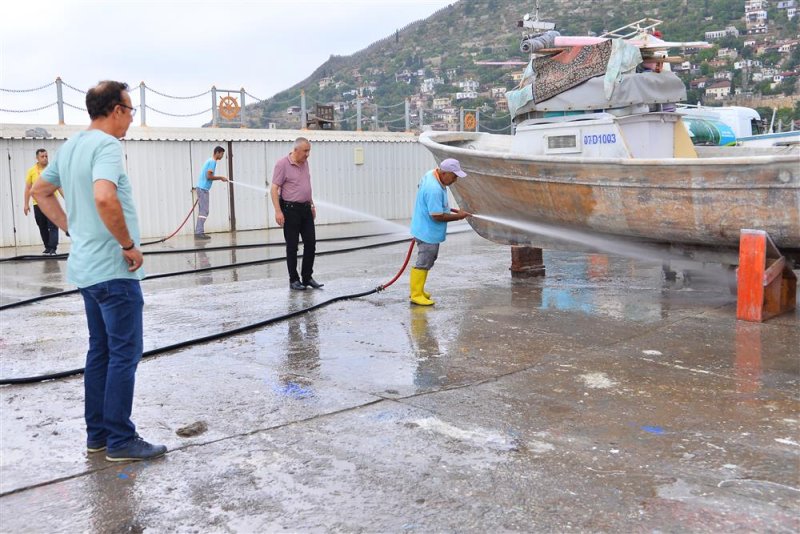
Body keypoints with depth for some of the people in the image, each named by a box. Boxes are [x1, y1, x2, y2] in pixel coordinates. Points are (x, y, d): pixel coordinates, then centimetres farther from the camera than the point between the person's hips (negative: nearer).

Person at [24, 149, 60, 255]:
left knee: (53, 226, -9)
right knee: (42, 227, 10)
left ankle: (53, 249, -10)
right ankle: (47, 247, 20)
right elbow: (28, 188, 5)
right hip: (38, 204, 2)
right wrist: (26, 204, 1)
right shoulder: (31, 171, 2)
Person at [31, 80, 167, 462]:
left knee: (100, 350, 15)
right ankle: (120, 440, 4)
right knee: (125, 353, -2)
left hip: (86, 268, 9)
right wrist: (129, 244, -21)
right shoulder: (107, 145, -16)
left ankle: (97, 433, 22)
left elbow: (41, 191, 23)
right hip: (115, 270, -9)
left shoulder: (70, 146, 12)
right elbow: (104, 198, -33)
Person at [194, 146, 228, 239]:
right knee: (204, 211, -11)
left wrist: (220, 178, 16)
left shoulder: (210, 161, 19)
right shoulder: (212, 162, -11)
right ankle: (199, 232, -15)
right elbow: (209, 176, -17)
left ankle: (198, 232, 10)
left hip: (202, 188, 10)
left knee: (203, 211, 10)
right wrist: (221, 177, -8)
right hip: (203, 188, -10)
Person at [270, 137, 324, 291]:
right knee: (292, 246, 1)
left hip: (306, 209, 7)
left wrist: (312, 204, 20)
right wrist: (278, 211, -21)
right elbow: (274, 188, -15)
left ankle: (307, 277, 16)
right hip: (290, 209, -7)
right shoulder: (283, 164, -12)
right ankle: (294, 279, 10)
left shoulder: (305, 163, 11)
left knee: (311, 243, 6)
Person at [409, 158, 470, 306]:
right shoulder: (434, 190, -30)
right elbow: (437, 216, -27)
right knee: (423, 264, -2)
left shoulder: (431, 174, 2)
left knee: (429, 260, 20)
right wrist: (458, 216, -15)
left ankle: (418, 289, 29)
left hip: (428, 231, 11)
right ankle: (416, 295, 6)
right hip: (428, 233, -11)